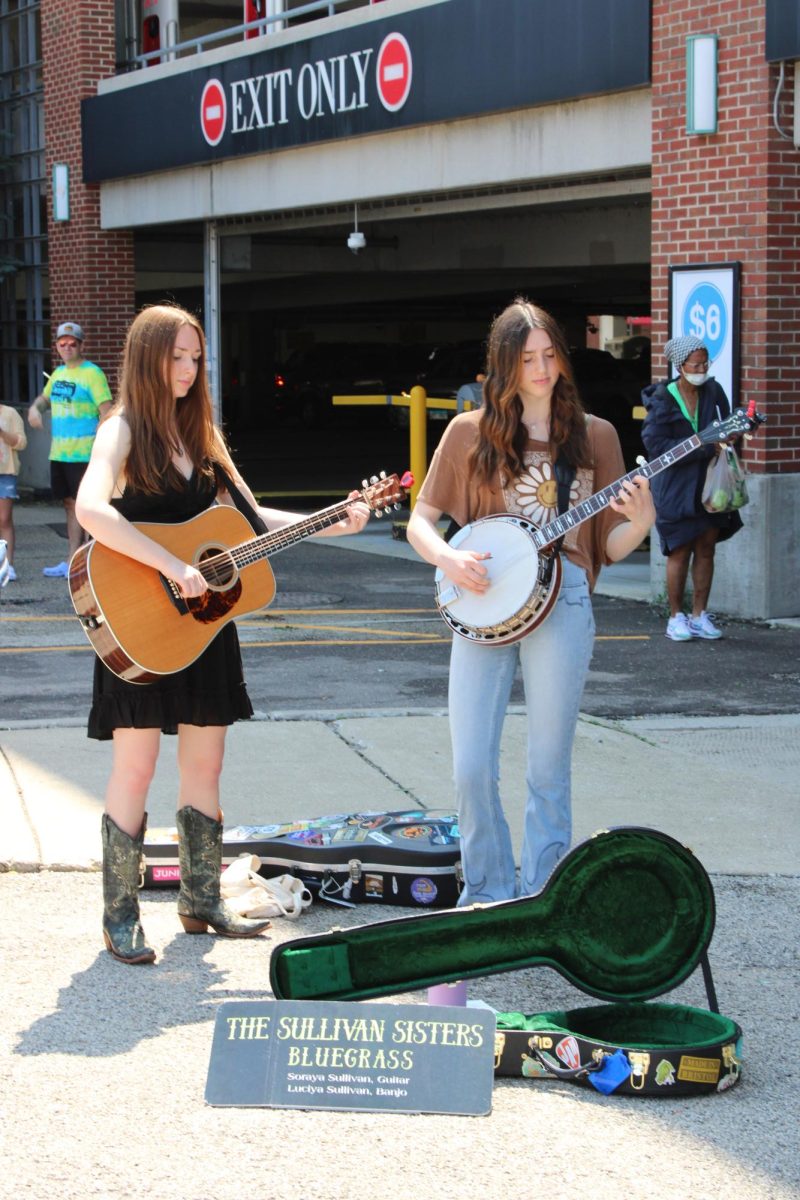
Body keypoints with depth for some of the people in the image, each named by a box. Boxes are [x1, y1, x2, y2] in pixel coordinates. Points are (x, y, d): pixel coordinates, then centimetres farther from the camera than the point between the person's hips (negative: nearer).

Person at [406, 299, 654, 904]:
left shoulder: (594, 436, 9)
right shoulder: (470, 433, 7)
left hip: (562, 603, 0)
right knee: (472, 768, -4)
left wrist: (639, 522, -13)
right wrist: (449, 559, -12)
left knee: (549, 769, 3)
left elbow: (609, 547, 8)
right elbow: (420, 521, 9)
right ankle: (488, 897, 16)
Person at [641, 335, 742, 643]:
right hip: (676, 485, -5)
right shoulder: (663, 399, -9)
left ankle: (700, 615, 14)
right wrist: (703, 447, -21)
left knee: (706, 549, 6)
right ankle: (676, 617, 8)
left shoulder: (713, 392, 5)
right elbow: (654, 443, -16)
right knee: (680, 551, -1)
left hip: (709, 484, 5)